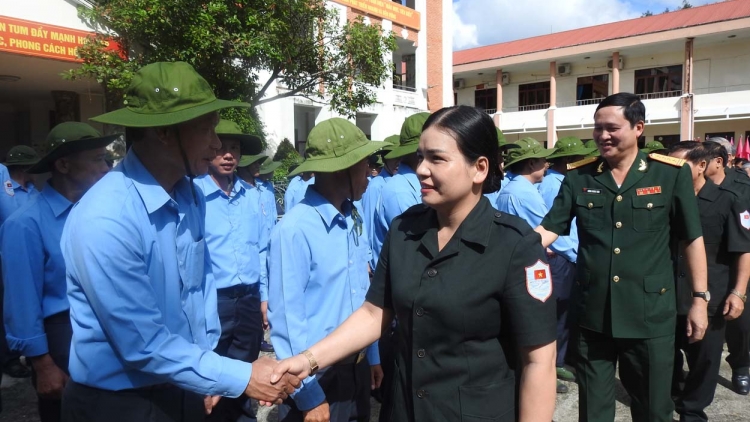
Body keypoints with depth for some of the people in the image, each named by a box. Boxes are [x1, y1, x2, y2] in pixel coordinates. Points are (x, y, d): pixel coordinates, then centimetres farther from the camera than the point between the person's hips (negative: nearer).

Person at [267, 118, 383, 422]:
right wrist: (308, 395, -14)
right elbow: (287, 318, -19)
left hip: (357, 366, 7)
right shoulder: (295, 229, -22)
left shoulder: (354, 220, 0)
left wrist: (372, 355, 13)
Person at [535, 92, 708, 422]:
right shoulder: (577, 176, 0)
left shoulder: (672, 173, -4)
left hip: (650, 315, -1)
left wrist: (699, 298, 0)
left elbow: (692, 238, 1)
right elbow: (548, 229, -2)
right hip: (591, 314, 2)